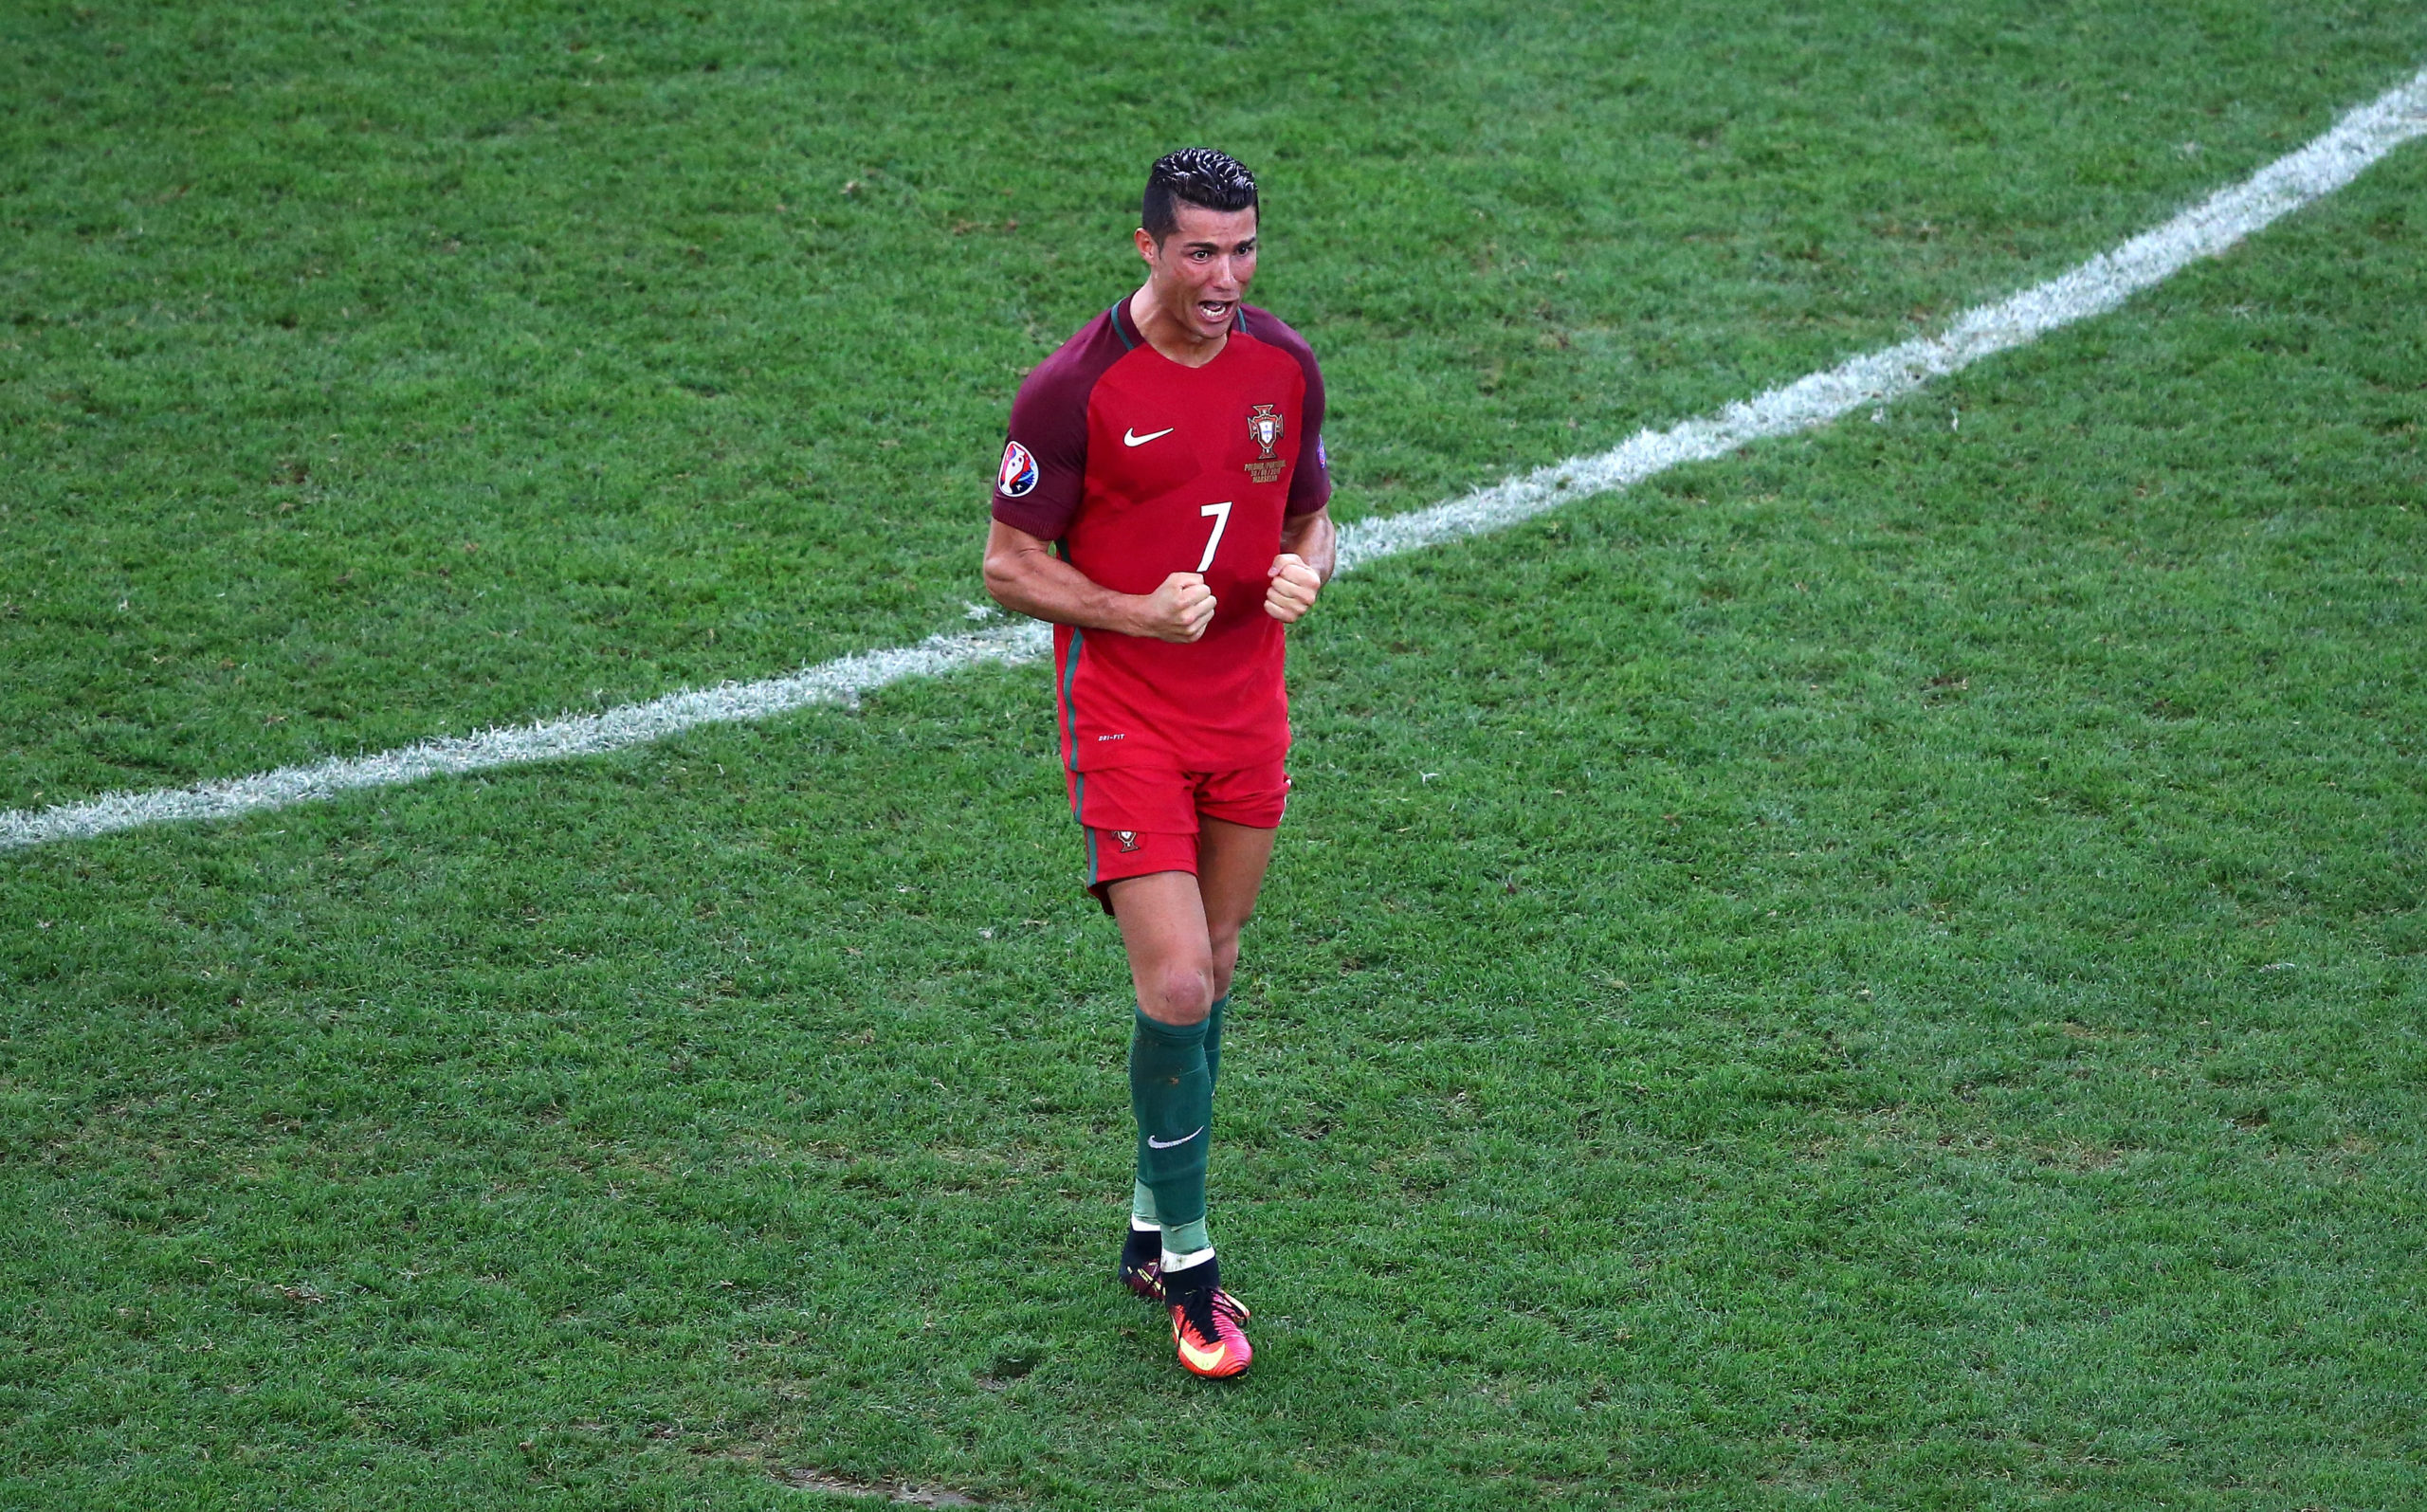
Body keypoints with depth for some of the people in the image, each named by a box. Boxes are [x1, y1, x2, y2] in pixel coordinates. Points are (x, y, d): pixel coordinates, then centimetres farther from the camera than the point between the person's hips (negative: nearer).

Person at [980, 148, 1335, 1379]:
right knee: (1176, 987, -13)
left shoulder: (1283, 366, 2)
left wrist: (1305, 571, -9)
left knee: (1211, 974, 13)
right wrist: (1138, 612, -23)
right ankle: (1188, 1269, 2)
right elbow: (1010, 565, -8)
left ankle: (1151, 1230, 29)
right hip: (1125, 721, -5)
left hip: (1248, 713, 6)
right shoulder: (1075, 388, -14)